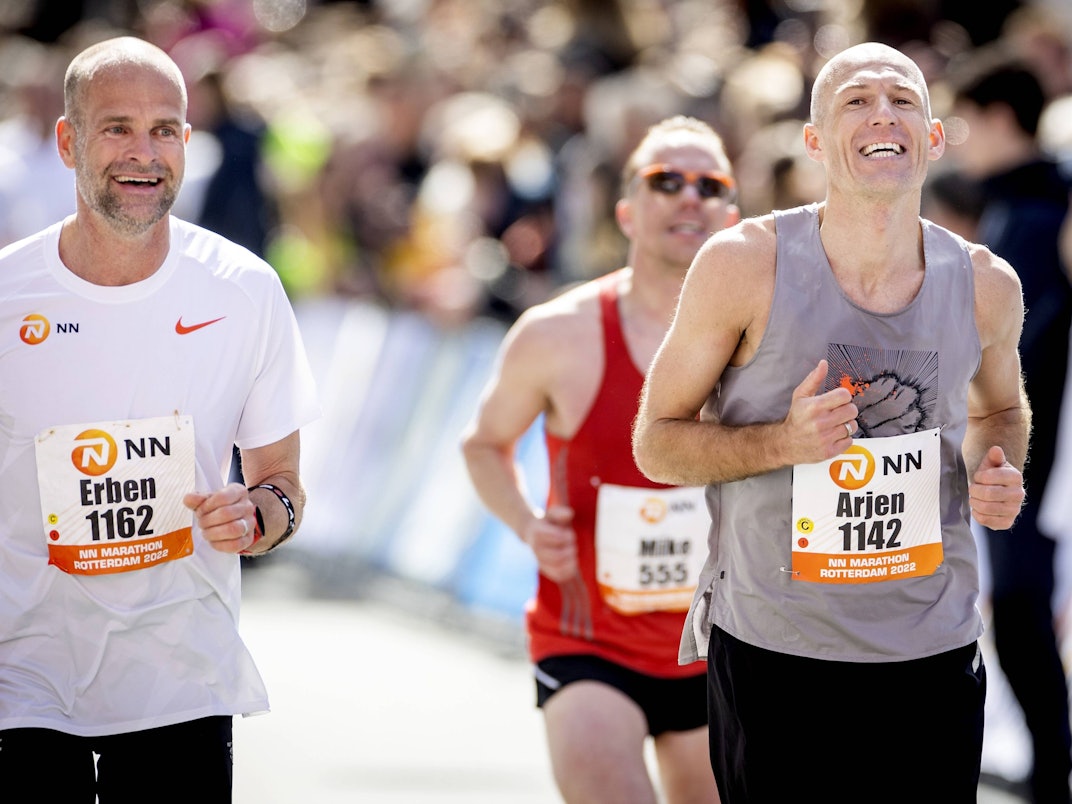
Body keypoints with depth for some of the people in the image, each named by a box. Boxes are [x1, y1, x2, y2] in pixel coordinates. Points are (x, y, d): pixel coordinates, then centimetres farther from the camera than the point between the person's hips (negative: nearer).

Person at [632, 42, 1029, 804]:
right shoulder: (745, 263, -10)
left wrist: (1000, 471, -2)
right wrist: (785, 441, -21)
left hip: (933, 655, 3)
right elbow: (656, 442, -3)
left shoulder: (985, 285, 0)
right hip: (772, 649, -3)